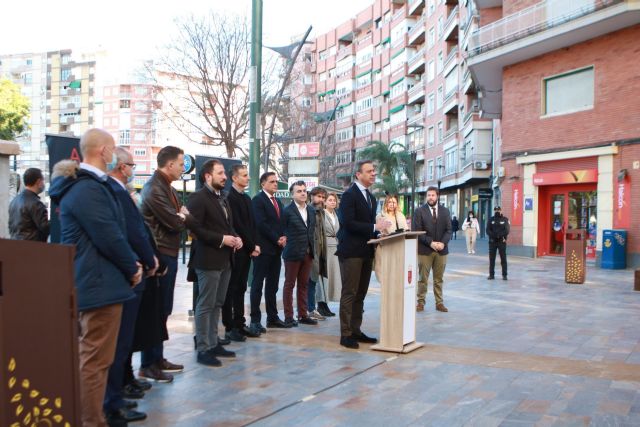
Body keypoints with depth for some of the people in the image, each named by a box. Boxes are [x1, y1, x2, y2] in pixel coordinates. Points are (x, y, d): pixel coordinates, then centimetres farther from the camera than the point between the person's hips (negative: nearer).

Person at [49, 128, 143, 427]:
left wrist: (129, 263, 10)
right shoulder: (87, 190, -19)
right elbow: (109, 237, -20)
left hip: (94, 282, 11)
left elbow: (112, 231, 19)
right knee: (96, 360, -4)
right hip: (99, 284, -11)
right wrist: (132, 268, -6)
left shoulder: (89, 185, 15)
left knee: (93, 357, 20)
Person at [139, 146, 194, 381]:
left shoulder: (167, 187, 16)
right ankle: (148, 365, 4)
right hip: (160, 255, -10)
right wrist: (183, 216, 0)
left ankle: (158, 358, 24)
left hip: (169, 254, 10)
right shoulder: (154, 188, -16)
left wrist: (182, 217, -3)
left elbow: (184, 218, 17)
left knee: (163, 310, 15)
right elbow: (175, 223, -19)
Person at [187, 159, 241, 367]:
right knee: (206, 306, -3)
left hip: (225, 260, 9)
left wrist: (235, 237, 3)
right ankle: (203, 349, 3)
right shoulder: (198, 197, -11)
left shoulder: (222, 199, 18)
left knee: (217, 304, 14)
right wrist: (221, 239, -19)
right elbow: (195, 228, -19)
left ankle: (213, 344, 22)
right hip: (209, 260, -9)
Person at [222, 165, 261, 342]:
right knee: (231, 289, -1)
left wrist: (254, 245, 2)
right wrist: (252, 246, -11)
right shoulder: (230, 198, -12)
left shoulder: (247, 198, 16)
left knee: (240, 288, 11)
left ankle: (239, 324, 18)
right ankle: (230, 328, 4)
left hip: (247, 250, 8)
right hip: (235, 250, -8)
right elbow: (237, 226, -16)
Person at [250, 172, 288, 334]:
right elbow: (261, 223, -16)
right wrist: (277, 239, -13)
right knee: (258, 284, -4)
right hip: (263, 248, -8)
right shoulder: (257, 200, -7)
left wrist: (283, 237, -2)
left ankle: (272, 317, 16)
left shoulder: (278, 202, 19)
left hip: (276, 248, 8)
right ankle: (255, 320, -3)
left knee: (272, 284, 11)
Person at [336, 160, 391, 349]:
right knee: (349, 293, -4)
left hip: (366, 252, 8)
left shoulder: (371, 197, 18)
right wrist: (374, 227, -20)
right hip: (351, 251, -8)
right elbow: (348, 223, -20)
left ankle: (356, 330, 20)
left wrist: (379, 230, 0)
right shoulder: (349, 195, -9)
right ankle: (346, 334, 1)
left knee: (360, 294, 12)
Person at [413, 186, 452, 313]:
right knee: (423, 278, 2)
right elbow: (417, 231, -6)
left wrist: (443, 243, -12)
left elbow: (448, 230, 6)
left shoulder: (445, 211, 10)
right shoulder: (419, 211, 0)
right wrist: (430, 243, -15)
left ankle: (439, 303, 14)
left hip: (441, 249, 3)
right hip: (424, 249, -2)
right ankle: (421, 302, 9)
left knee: (439, 279, 8)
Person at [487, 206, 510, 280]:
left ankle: (504, 275, 5)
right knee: (491, 259, 4)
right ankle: (491, 274, 11)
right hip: (492, 241, 2)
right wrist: (493, 235, -18)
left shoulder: (505, 220, 3)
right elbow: (488, 230, 1)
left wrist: (500, 234, -21)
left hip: (502, 241, -2)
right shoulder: (491, 220, 9)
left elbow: (507, 230, -7)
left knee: (503, 259, 0)